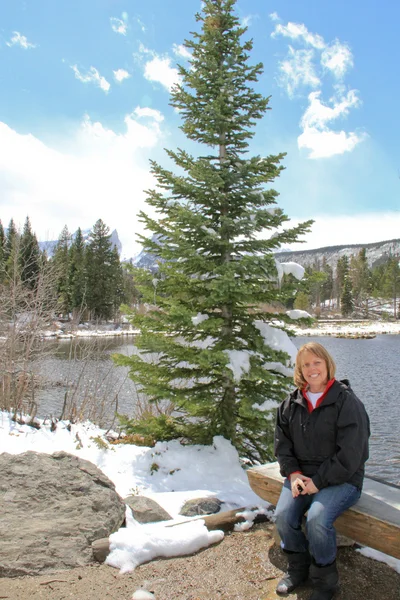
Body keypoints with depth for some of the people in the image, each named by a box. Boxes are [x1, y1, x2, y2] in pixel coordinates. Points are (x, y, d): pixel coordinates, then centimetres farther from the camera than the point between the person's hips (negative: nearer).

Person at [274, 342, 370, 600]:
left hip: (341, 479, -5)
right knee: (283, 516, -17)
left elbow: (350, 454, -16)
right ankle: (298, 569, 13)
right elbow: (282, 442, 9)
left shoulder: (347, 402, -12)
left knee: (317, 519, -27)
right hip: (302, 475, 5)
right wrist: (293, 473, -7)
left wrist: (319, 482, -17)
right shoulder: (292, 403, 6)